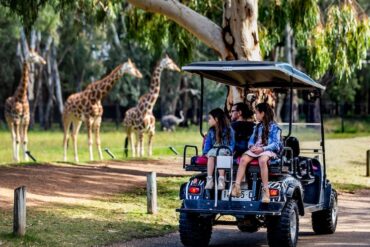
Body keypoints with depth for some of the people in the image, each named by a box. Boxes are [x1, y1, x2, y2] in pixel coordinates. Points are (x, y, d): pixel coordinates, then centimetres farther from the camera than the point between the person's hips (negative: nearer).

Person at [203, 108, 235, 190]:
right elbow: (207, 143, 14)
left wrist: (229, 151, -17)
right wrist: (205, 152, -2)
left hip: (225, 150, -3)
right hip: (214, 150, 3)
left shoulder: (228, 130, 1)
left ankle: (221, 180, -44)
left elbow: (232, 143, -1)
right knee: (211, 154, -32)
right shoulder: (211, 131, 14)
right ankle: (209, 180, -40)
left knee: (220, 154, -37)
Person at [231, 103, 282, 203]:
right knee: (243, 159, -24)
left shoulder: (274, 127, 2)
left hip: (268, 150, -6)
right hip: (255, 149, 6)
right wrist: (251, 146, -6)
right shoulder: (258, 126, 24)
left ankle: (266, 190, -37)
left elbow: (276, 144, -6)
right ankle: (236, 186, -32)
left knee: (262, 161, -38)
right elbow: (251, 139, 18)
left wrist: (262, 149, -18)